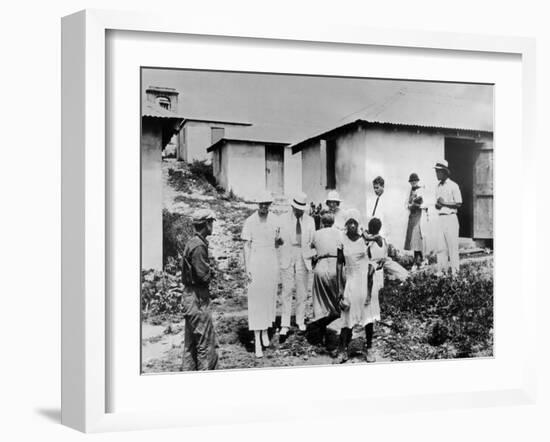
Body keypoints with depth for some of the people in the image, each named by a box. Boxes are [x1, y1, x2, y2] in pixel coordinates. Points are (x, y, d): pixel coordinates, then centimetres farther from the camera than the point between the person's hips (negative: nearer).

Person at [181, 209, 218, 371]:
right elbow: (203, 275, -23)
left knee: (191, 343, 16)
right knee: (206, 345, -3)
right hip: (198, 298, -10)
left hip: (190, 295, 10)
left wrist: (208, 270, 2)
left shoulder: (192, 242, 12)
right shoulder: (199, 246, -19)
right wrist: (211, 271, -4)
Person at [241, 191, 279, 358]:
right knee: (255, 299, -4)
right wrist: (247, 269, -11)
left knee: (270, 296, 10)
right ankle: (257, 340, -2)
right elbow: (246, 246, -7)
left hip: (271, 261, 4)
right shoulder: (250, 221, -9)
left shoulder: (274, 219, 4)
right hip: (256, 262, -4)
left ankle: (265, 331, 27)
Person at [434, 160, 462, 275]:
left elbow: (459, 204, -8)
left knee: (452, 245, -5)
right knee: (441, 246, 5)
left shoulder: (453, 186, -6)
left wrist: (444, 203, -15)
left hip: (450, 217, -6)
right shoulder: (438, 187, 15)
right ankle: (442, 270, 10)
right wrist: (437, 205, -2)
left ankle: (454, 271, -1)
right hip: (440, 218, 6)